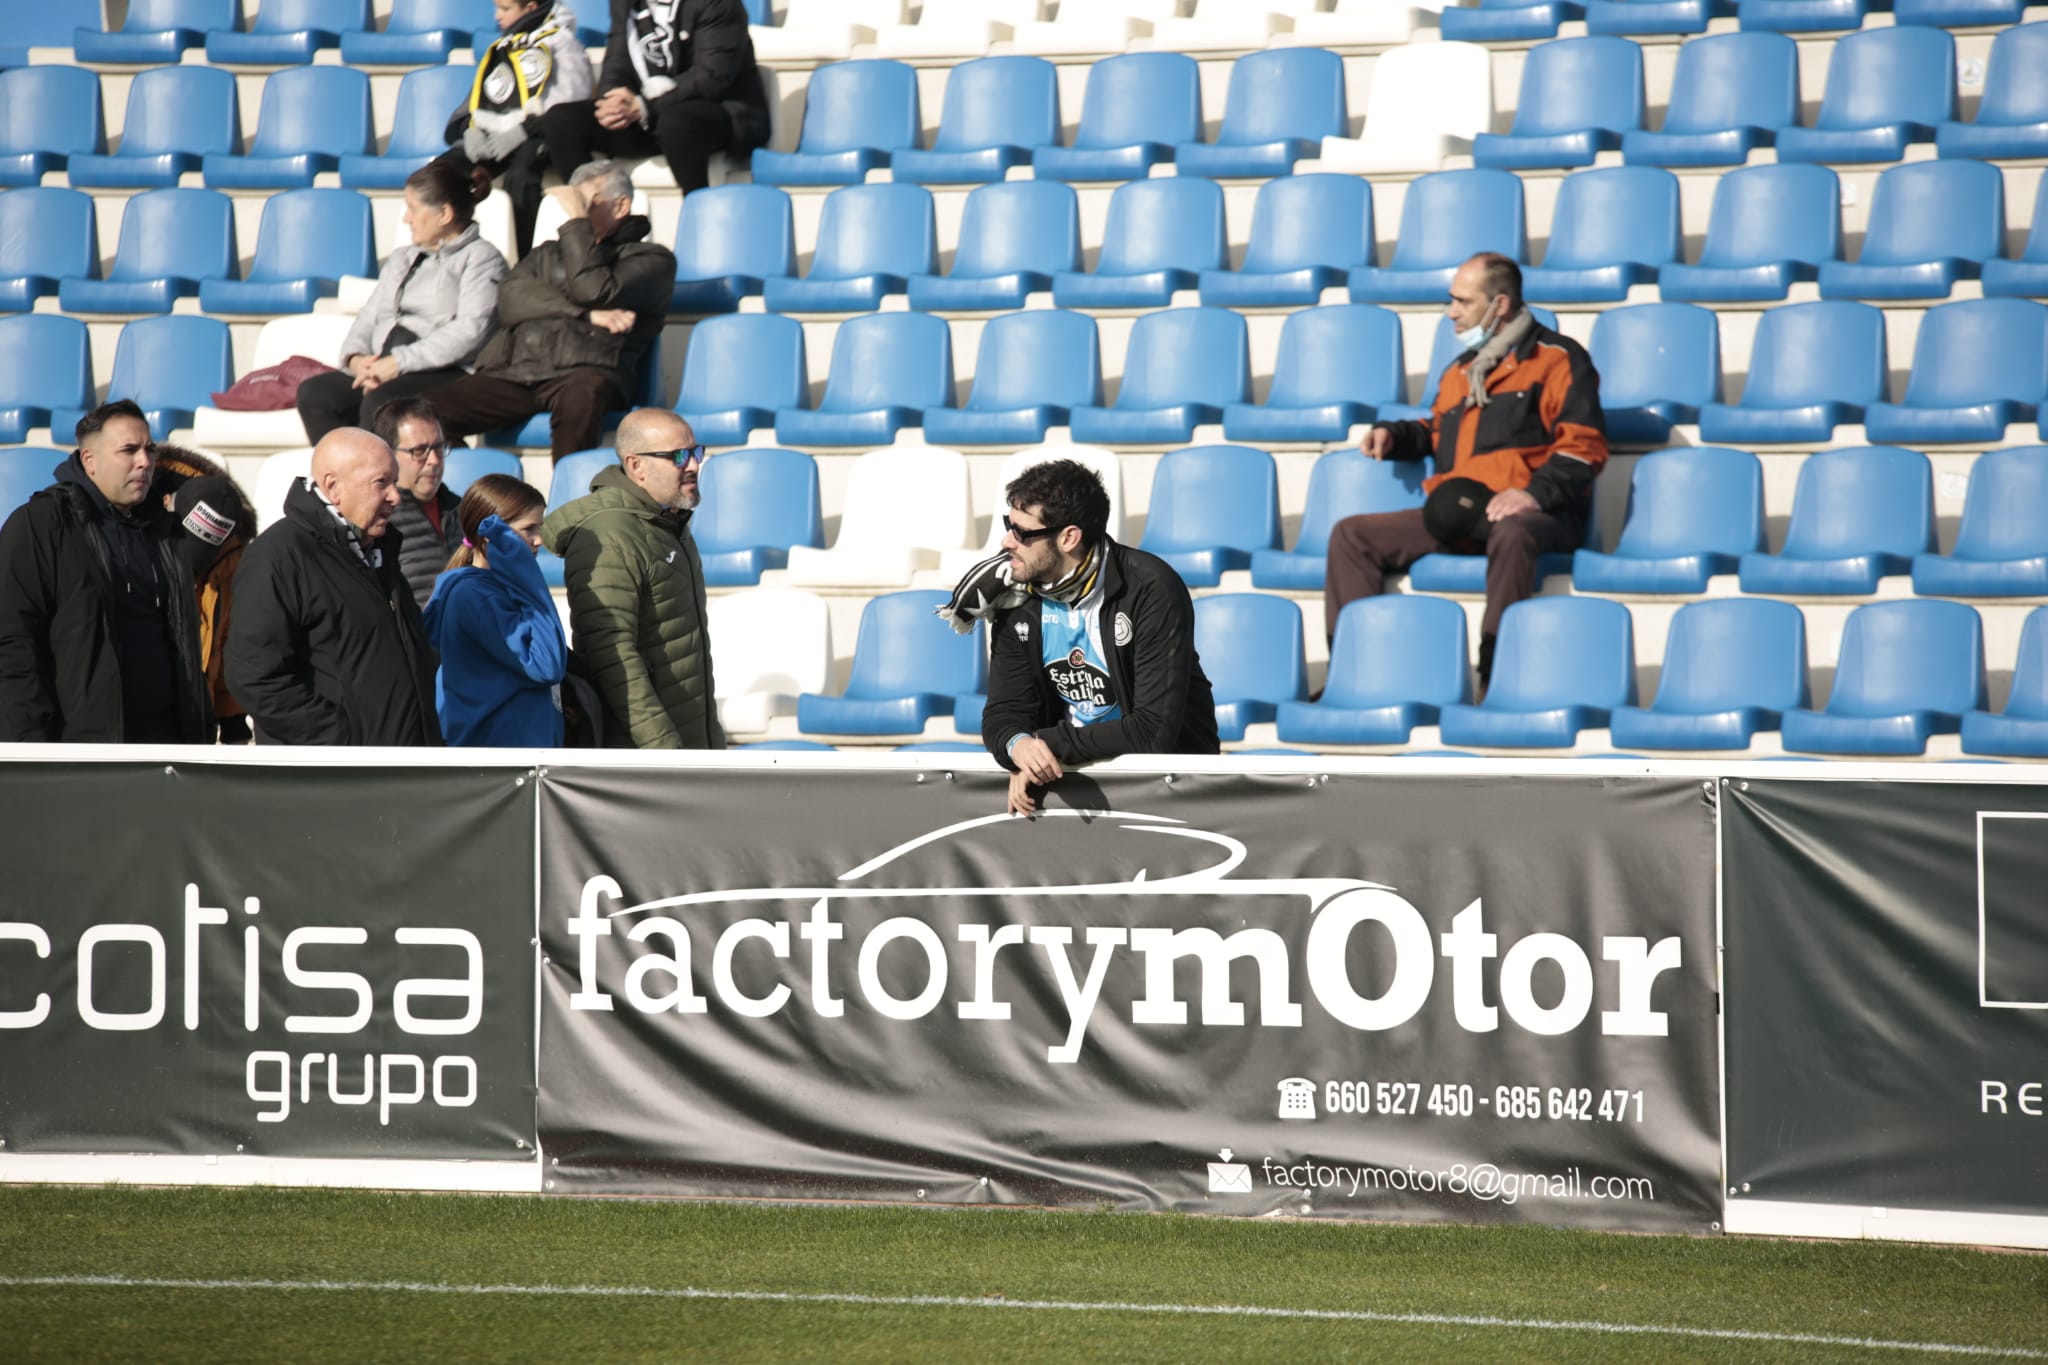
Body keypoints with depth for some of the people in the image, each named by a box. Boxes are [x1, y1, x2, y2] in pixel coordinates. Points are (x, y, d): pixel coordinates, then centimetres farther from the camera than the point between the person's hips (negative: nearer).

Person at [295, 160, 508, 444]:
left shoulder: (480, 257, 6)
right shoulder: (401, 259, 30)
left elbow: (470, 330, -9)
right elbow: (369, 318, 23)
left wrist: (400, 362, -16)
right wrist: (355, 358, -2)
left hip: (448, 373, -7)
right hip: (381, 371, 7)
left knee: (380, 401, -36)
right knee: (313, 393, -21)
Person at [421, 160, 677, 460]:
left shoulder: (651, 259, 19)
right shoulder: (548, 254, 32)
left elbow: (595, 292, -1)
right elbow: (510, 300, 10)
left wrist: (577, 220, 5)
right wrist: (588, 315, -1)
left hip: (583, 371, -4)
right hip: (513, 373, 4)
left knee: (581, 394, -41)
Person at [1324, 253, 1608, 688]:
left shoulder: (1557, 359, 4)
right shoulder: (1459, 372, 28)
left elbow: (1583, 444, -6)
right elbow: (1436, 433, 41)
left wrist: (1535, 492, -20)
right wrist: (1394, 435, 20)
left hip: (1525, 512, -7)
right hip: (1456, 516, 7)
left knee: (1510, 534, -43)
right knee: (1350, 535, -5)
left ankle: (1495, 680, -44)